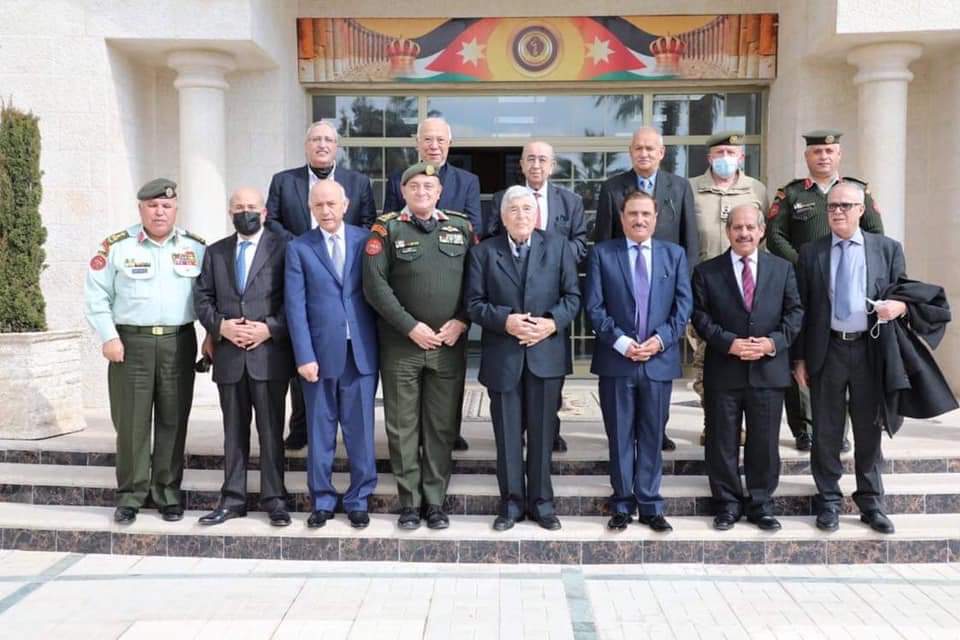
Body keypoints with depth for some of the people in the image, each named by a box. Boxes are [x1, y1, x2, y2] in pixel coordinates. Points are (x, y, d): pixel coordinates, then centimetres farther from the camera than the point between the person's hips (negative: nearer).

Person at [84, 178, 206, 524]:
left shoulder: (196, 247, 7)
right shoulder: (116, 246, 2)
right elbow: (96, 295, 2)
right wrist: (108, 337, -6)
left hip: (179, 343, 1)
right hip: (130, 343, -1)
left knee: (173, 420, 7)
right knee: (131, 421, 3)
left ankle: (168, 492, 18)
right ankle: (131, 494, 15)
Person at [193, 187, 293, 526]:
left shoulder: (283, 248, 0)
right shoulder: (215, 252, 14)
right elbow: (202, 298, 10)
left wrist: (270, 328, -15)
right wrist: (220, 326, -7)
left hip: (269, 354, -4)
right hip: (228, 356, 4)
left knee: (271, 430, 3)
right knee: (234, 432, 11)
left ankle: (274, 499, 13)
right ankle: (233, 499, 19)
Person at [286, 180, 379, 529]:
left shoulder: (366, 240, 5)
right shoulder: (299, 248, 3)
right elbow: (295, 305, -2)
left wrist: (383, 345, -2)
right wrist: (304, 356, -9)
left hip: (360, 351, 0)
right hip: (320, 352, 0)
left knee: (360, 431, 6)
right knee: (320, 432, 9)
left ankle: (358, 499, 20)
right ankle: (322, 500, 22)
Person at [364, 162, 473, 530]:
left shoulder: (462, 227, 8)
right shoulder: (386, 229, 0)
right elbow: (375, 284, -8)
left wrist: (461, 321, -7)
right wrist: (412, 327, -13)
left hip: (449, 345, 2)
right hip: (401, 345, -2)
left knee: (442, 427, 7)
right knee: (403, 427, 5)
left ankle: (435, 501, 18)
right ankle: (410, 502, 17)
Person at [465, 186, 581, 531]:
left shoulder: (558, 246, 6)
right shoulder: (484, 252, 5)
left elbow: (572, 295, 3)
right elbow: (474, 303, -1)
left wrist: (553, 322, -14)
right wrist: (505, 321, -16)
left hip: (546, 352, 0)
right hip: (502, 356, 0)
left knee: (542, 432, 8)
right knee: (507, 434, 7)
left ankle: (540, 501, 21)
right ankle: (511, 502, 19)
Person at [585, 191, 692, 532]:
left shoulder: (675, 255, 9)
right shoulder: (602, 254, 2)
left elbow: (683, 305, 3)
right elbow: (595, 307, -3)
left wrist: (660, 339, -10)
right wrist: (620, 341, -13)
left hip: (659, 359, 2)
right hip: (616, 359, -1)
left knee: (652, 436, 8)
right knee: (620, 437, 6)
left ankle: (650, 505, 18)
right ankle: (623, 504, 18)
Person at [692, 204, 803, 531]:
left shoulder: (783, 268, 8)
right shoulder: (706, 271, 2)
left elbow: (794, 312, 4)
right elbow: (700, 317, -3)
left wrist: (773, 342, -11)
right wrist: (729, 343, -15)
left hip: (769, 370, 1)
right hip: (723, 371, -1)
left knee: (765, 442, 9)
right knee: (722, 442, 6)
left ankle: (760, 503, 23)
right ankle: (727, 503, 20)